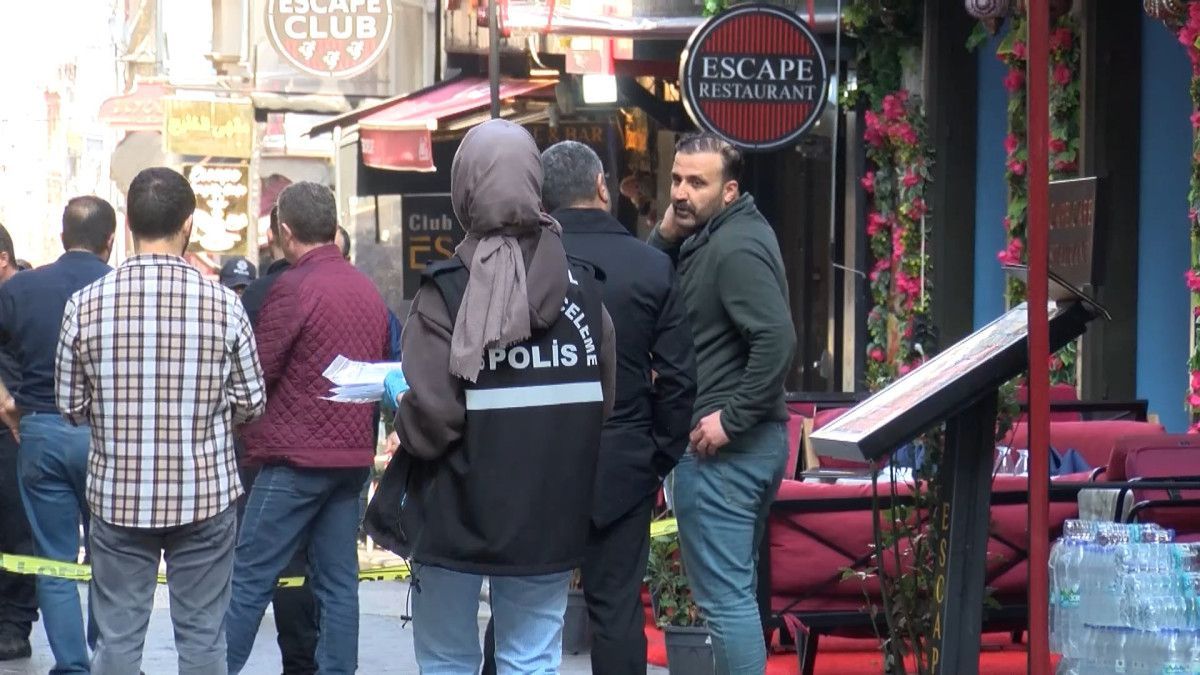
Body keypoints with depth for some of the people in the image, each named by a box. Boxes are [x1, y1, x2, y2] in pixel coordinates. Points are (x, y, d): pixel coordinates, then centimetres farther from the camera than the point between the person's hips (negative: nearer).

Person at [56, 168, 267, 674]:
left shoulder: (85, 304, -8)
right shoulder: (224, 305, -10)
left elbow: (70, 405, 1)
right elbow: (251, 404, -1)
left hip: (118, 494, 1)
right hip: (204, 494, -1)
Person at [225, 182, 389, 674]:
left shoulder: (294, 287, -12)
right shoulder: (368, 290, 10)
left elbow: (254, 372, -10)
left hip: (296, 455, -7)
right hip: (353, 453, 7)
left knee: (249, 578, -3)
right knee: (338, 582, 8)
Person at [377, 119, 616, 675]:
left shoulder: (447, 293, -13)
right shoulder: (583, 288, 1)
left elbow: (432, 419, -20)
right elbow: (604, 404, 2)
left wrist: (399, 407, 1)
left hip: (456, 518, -3)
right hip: (550, 520, 3)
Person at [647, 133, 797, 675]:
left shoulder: (735, 248, -17)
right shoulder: (712, 238, 14)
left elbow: (777, 339, -27)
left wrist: (730, 419, -24)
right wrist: (665, 238, -3)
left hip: (720, 447, -11)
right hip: (751, 442, 11)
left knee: (724, 596, -8)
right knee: (735, 587, 17)